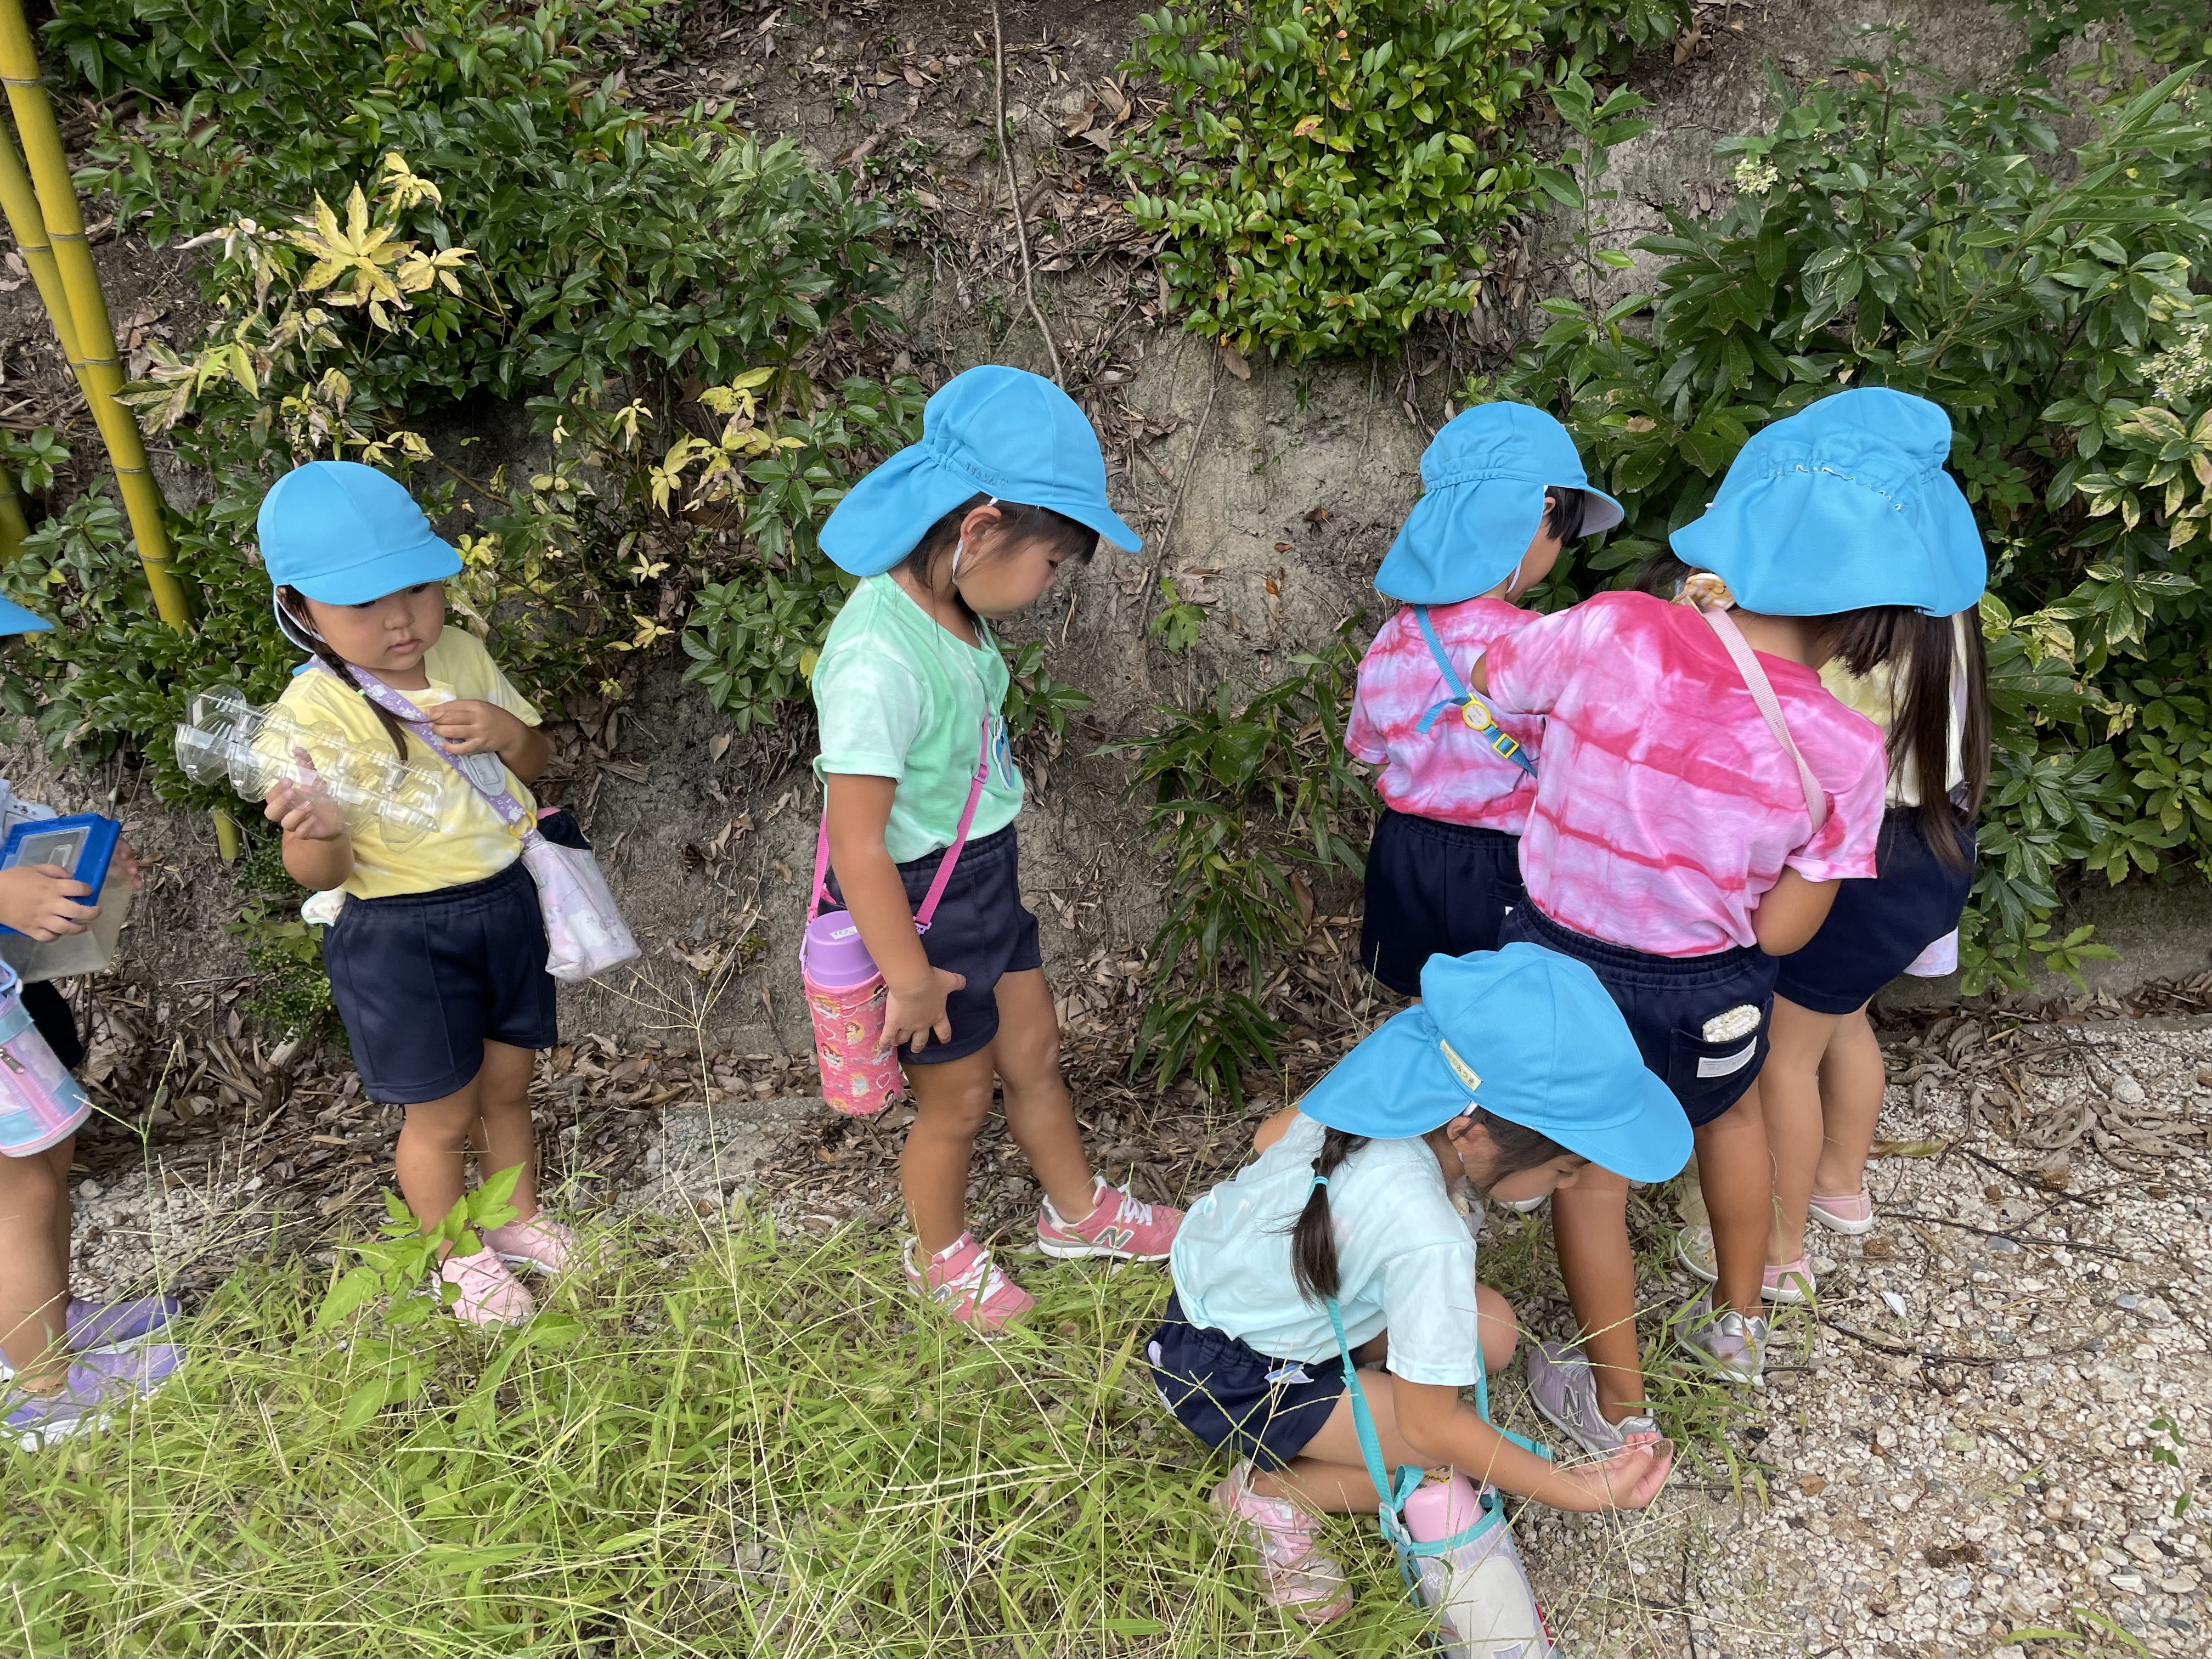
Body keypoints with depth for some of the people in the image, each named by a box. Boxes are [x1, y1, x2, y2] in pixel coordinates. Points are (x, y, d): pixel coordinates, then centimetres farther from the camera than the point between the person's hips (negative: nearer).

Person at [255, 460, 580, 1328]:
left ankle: (517, 1217, 47)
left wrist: (504, 729, -14)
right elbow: (320, 875, -17)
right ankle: (458, 1257, 38)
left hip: (505, 903, 5)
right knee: (444, 1116, 12)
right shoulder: (313, 712, -19)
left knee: (508, 1085, 22)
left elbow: (536, 763, 9)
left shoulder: (462, 654, -3)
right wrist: (316, 832, -40)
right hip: (401, 938, -5)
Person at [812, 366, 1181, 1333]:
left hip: (985, 880, 8)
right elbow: (856, 842, -29)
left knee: (1033, 1052, 24)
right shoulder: (880, 658, -33)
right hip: (922, 905, -8)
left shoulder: (952, 611, -6)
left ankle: (1077, 1212, 49)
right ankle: (940, 1255, 44)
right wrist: (910, 980, -20)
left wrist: (987, 876, 17)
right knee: (958, 1097, 14)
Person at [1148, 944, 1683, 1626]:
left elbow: (1270, 1135, 7)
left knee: (1491, 1331, 0)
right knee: (1467, 1452, -11)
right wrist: (1575, 1489, -17)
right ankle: (1273, 1492, 2)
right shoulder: (1428, 1239, -37)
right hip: (1231, 1377, -8)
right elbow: (1429, 1427, -22)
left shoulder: (1386, 1088, -15)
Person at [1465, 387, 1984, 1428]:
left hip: (1564, 958, -1)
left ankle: (1615, 1400, 38)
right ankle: (1736, 1324, 55)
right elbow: (1781, 931, -13)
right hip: (1703, 992, 1)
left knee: (1590, 1173, 19)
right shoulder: (1843, 752, -19)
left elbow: (1488, 679, -1)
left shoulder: (1609, 631, -23)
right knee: (1733, 1116, 33)